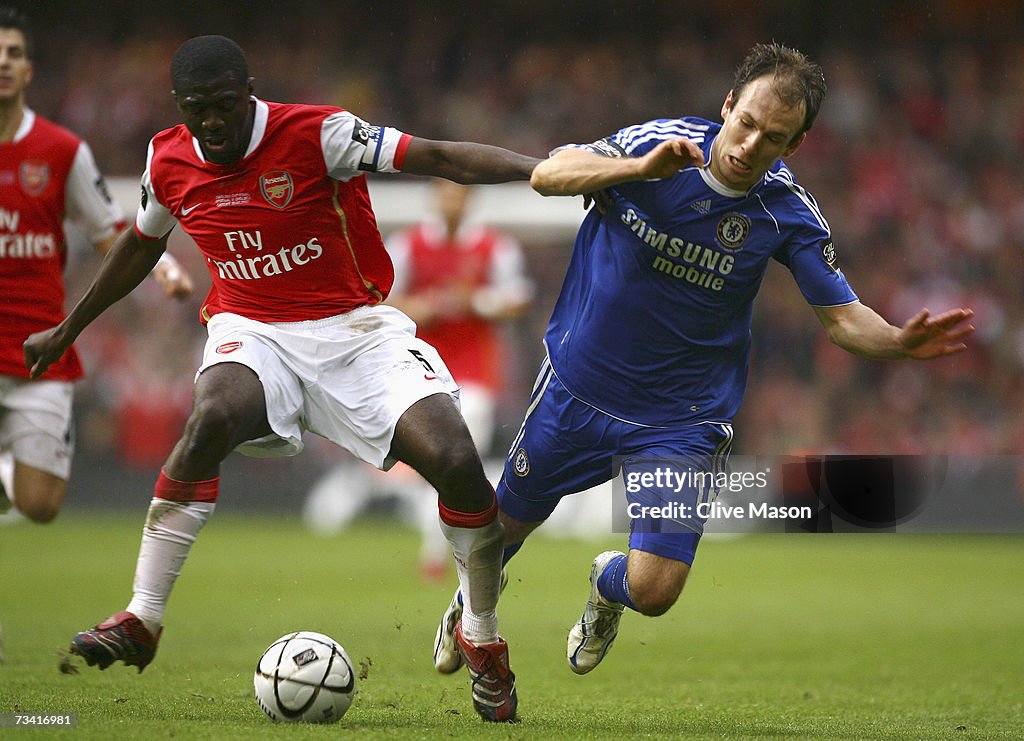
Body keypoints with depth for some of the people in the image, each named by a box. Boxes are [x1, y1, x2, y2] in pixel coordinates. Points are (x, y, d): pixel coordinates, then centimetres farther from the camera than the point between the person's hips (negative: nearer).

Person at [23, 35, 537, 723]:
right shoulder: (169, 162, 1)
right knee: (213, 417, -35)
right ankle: (142, 619, -25)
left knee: (457, 463, -21)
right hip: (252, 331, 2)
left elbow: (442, 158, -20)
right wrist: (66, 331, 32)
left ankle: (483, 640, 5)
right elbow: (141, 246, 22)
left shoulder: (317, 134, -15)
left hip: (357, 325, -2)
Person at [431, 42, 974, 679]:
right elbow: (548, 175, -25)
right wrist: (641, 169, -41)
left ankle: (607, 587, 28)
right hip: (579, 382, 1)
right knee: (509, 520, 18)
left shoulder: (790, 214, -15)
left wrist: (901, 341, -30)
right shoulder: (661, 143, -16)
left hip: (681, 420, -1)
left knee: (653, 591, -11)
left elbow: (843, 317, -9)